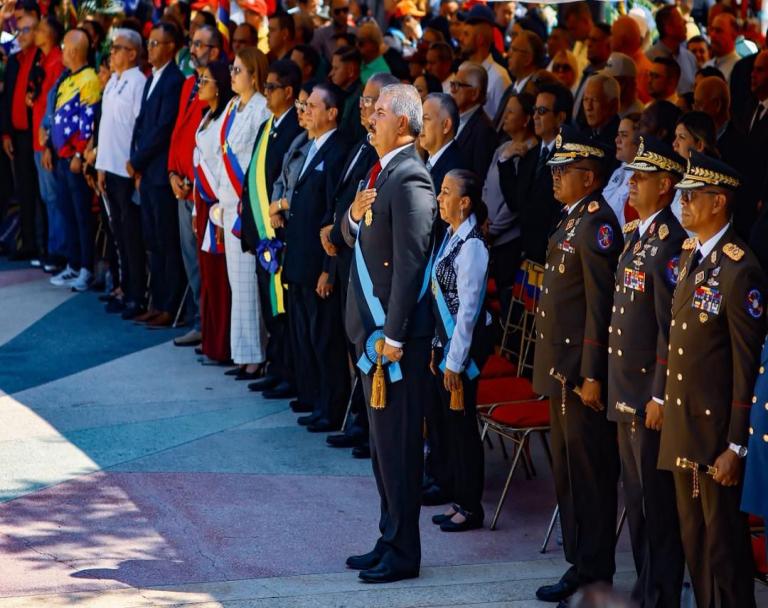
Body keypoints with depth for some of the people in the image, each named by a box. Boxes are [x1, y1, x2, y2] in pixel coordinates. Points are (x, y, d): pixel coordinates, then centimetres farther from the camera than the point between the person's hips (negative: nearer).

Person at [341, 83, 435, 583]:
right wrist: (354, 216, -4)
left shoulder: (409, 178, -17)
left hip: (396, 334, -10)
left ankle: (403, 554, 4)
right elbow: (357, 238, 19)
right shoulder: (383, 171, 13)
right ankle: (390, 539, 26)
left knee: (399, 444, -3)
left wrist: (393, 336, -21)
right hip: (371, 328, 10)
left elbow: (410, 262, -21)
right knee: (382, 443, 16)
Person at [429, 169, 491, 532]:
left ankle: (471, 508, 11)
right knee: (451, 423, 14)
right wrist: (438, 348, 15)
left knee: (462, 422, 0)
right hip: (445, 339, 9)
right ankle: (460, 500, 24)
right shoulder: (451, 237, 8)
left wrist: (455, 361, -18)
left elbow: (468, 309, -20)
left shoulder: (471, 246, -19)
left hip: (463, 345, -9)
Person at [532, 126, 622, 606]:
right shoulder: (573, 220, 14)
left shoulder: (597, 224, -16)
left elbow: (601, 307, -20)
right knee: (567, 472, 15)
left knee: (590, 476, -3)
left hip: (583, 372, -10)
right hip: (561, 369, 10)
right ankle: (580, 566, 24)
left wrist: (592, 375, -21)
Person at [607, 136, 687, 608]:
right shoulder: (636, 236, 13)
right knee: (636, 498, 17)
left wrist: (661, 396, -19)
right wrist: (618, 385, 17)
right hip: (626, 391, 10)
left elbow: (671, 326, -19)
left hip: (650, 393, -10)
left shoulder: (669, 243, -16)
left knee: (657, 501, -2)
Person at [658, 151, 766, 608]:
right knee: (695, 540, 15)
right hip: (683, 429, 8)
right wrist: (664, 401, 13)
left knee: (724, 541, 0)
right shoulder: (690, 257, 10)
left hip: (716, 432, -8)